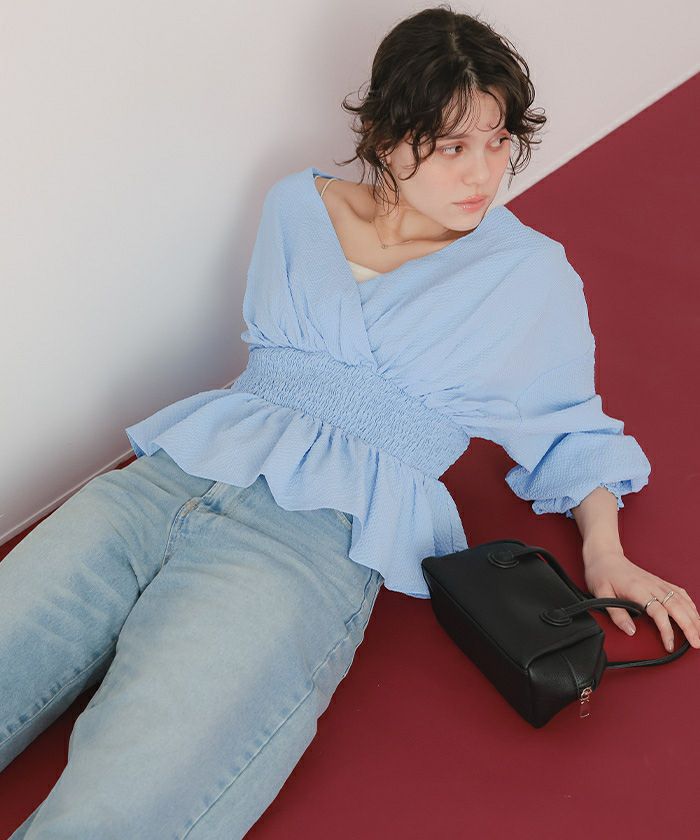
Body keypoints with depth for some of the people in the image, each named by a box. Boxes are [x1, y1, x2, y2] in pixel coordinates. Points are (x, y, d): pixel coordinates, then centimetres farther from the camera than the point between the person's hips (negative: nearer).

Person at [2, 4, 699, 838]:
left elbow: (570, 431, 20)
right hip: (164, 478, 5)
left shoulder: (532, 272, 12)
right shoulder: (294, 205, 19)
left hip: (319, 533, -4)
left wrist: (603, 549, 4)